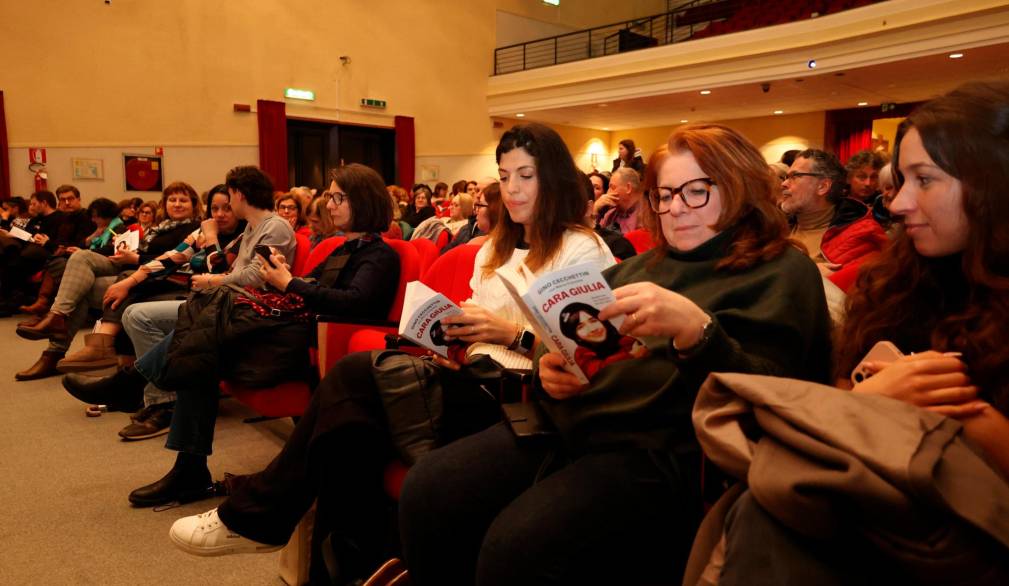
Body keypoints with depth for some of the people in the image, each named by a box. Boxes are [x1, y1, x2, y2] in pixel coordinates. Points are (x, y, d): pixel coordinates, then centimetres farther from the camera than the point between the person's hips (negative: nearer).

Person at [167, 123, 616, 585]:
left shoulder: (584, 249, 0)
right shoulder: (494, 247, 23)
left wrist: (514, 333, -18)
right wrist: (459, 329, -4)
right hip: (476, 373, 7)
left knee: (355, 374, -21)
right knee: (350, 410, -21)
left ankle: (257, 516, -4)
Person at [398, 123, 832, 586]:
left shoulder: (782, 271, 4)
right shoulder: (642, 266, 23)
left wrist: (695, 329, -27)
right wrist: (549, 370, 1)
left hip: (662, 449, -6)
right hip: (571, 423, 7)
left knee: (516, 548, -29)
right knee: (426, 491, -14)